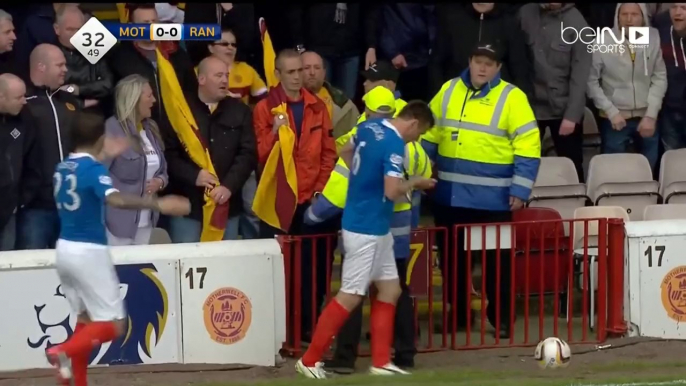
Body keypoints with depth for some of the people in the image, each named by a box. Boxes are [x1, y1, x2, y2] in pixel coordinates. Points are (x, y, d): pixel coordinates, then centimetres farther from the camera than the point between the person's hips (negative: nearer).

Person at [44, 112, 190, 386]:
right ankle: (64, 351, -26)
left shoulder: (62, 167, 8)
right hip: (88, 252, -8)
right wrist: (158, 204, -41)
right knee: (113, 325, -4)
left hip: (65, 249, 8)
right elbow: (115, 199, -34)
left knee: (86, 318, 20)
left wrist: (102, 156, 38)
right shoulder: (93, 169, -15)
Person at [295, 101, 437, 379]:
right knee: (351, 296, -3)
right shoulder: (394, 145, -22)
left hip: (376, 229, 10)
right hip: (367, 229, -10)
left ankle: (381, 361, 15)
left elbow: (346, 152, 21)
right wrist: (414, 183, -9)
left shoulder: (369, 127, 4)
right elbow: (392, 191, -28)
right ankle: (310, 360, 3)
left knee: (389, 289, 13)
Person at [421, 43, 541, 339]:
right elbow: (429, 137, 15)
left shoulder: (511, 98, -6)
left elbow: (528, 147, -9)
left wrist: (520, 190, -13)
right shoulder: (449, 91, 7)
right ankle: (456, 315, 23)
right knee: (452, 258, 11)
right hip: (449, 196, 4)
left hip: (493, 200, -4)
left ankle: (500, 318, 12)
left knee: (497, 259, 2)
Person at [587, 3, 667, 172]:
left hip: (646, 116, 2)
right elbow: (591, 81, -6)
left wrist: (651, 115, -6)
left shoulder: (654, 38, -6)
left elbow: (660, 78, -1)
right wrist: (611, 112, -10)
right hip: (615, 119, -2)